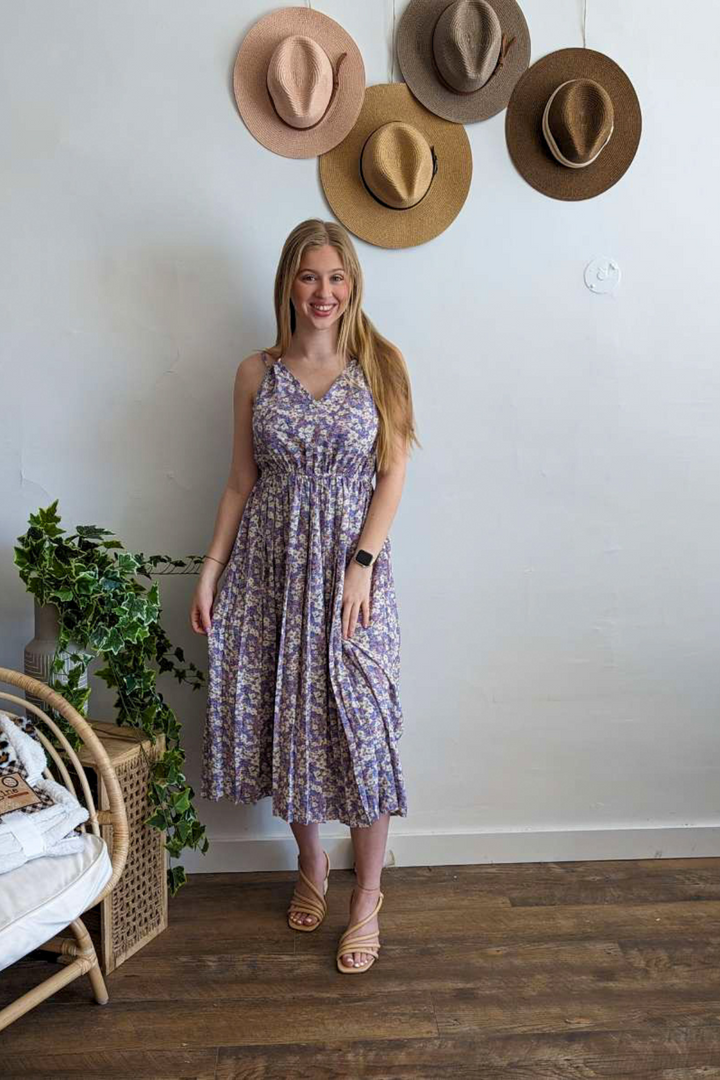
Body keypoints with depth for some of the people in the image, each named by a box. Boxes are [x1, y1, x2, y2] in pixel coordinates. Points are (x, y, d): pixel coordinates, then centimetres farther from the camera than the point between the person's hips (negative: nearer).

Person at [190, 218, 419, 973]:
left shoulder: (380, 365, 1)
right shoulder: (256, 372, 5)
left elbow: (393, 474, -3)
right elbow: (241, 481, 7)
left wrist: (362, 565, -13)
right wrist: (210, 571, 2)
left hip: (350, 565, -2)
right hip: (269, 569, 2)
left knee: (360, 727, 0)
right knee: (281, 721, 9)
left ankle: (367, 896, 21)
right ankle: (310, 862, 35)